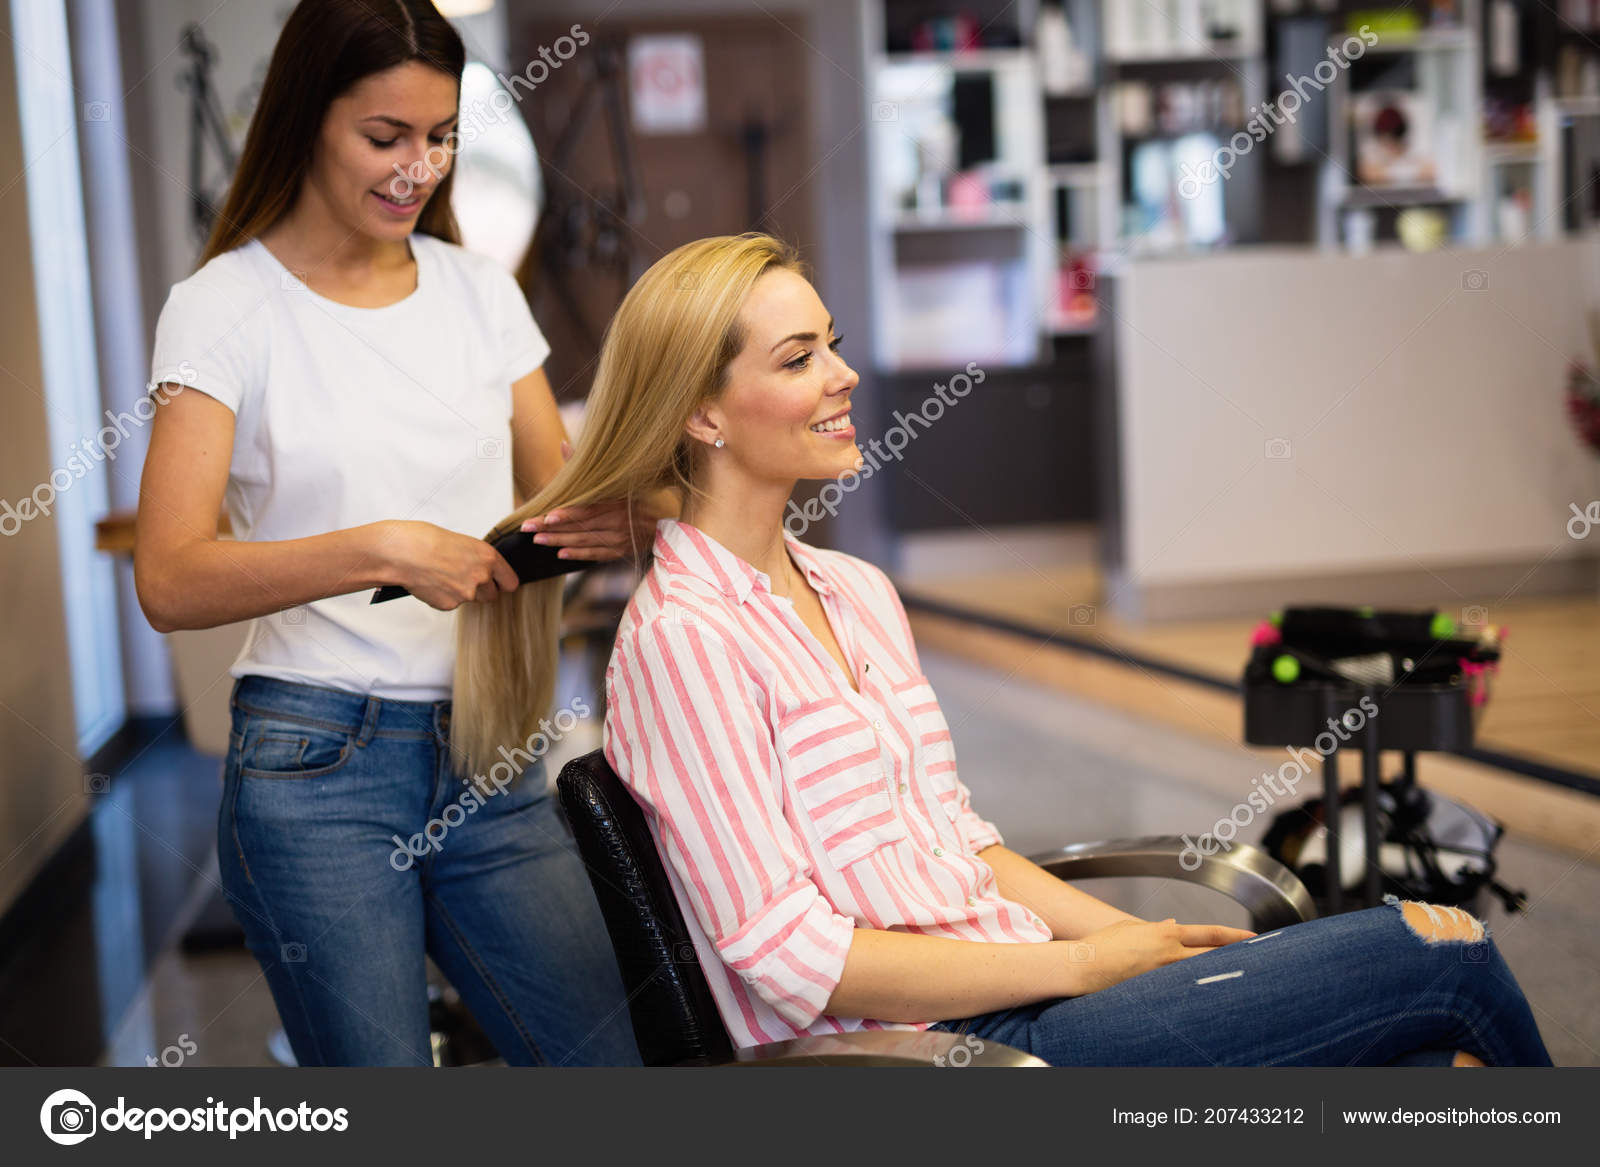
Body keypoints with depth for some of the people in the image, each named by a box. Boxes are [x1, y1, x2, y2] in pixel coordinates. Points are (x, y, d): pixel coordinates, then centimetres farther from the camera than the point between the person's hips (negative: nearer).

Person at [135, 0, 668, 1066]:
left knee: (615, 1058, 1)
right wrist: (385, 549, -27)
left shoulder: (480, 290, 10)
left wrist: (623, 519, -13)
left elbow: (564, 504, 11)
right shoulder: (224, 308, -4)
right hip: (318, 771, -4)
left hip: (493, 763, 4)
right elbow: (170, 580, -15)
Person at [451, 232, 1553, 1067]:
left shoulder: (858, 592, 13)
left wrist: (1137, 937, 2)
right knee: (1436, 953, -10)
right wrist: (1084, 964, -11)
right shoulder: (682, 638, -12)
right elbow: (792, 959, -16)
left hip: (1015, 984, 8)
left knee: (1443, 1055, -9)